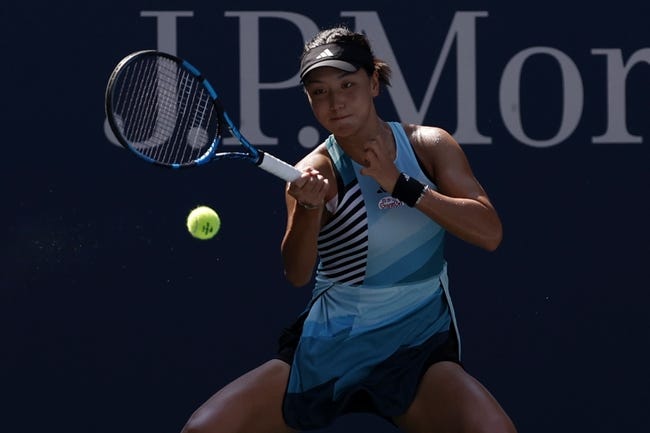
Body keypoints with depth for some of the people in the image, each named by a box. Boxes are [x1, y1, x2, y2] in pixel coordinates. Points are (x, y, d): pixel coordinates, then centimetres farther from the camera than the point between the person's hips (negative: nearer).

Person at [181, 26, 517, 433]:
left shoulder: (430, 145, 1)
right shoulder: (316, 172, -4)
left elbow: (489, 232, -12)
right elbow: (297, 274, -19)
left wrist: (400, 184, -20)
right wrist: (308, 208, -38)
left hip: (418, 352, 0)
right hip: (326, 352, 0)